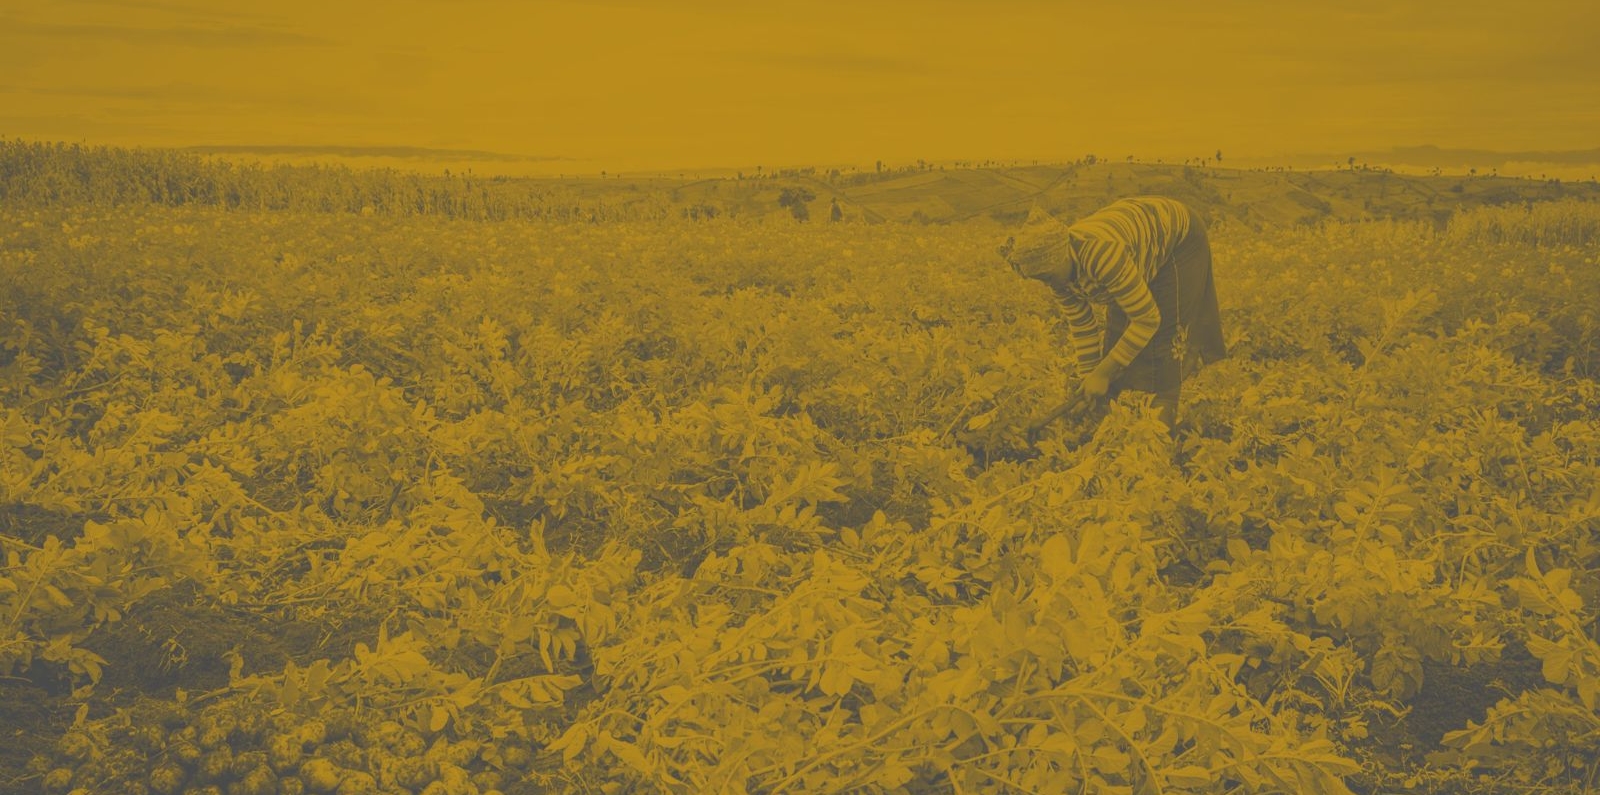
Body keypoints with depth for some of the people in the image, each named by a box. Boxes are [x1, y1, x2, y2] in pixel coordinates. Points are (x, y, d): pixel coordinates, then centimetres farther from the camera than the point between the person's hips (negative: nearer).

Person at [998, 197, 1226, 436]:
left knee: (1165, 331, -14)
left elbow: (1147, 319, -36)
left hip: (1180, 238, -7)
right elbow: (1081, 326, -5)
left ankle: (1165, 414, -7)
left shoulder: (1101, 255, -43)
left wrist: (1102, 373, -31)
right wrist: (1087, 379, -5)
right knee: (1118, 327, 2)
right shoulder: (1058, 269, -19)